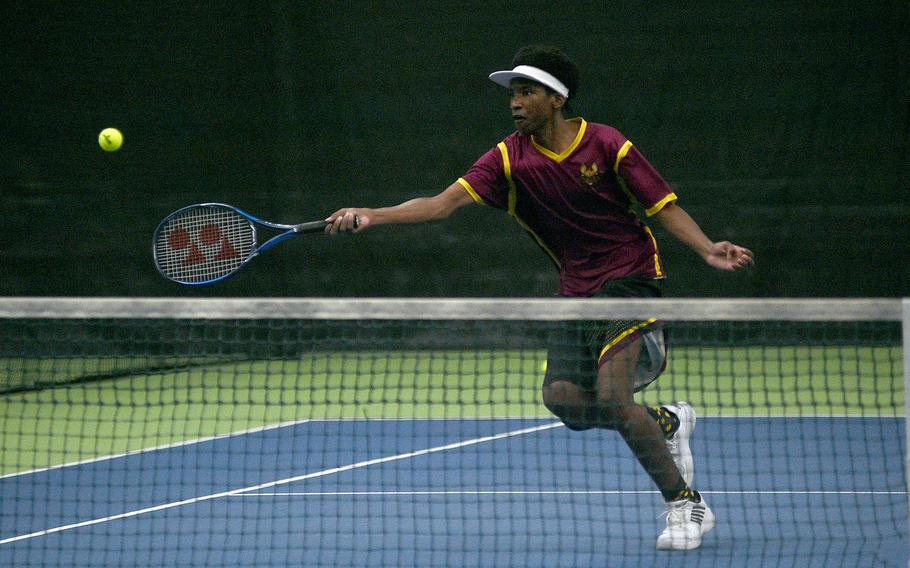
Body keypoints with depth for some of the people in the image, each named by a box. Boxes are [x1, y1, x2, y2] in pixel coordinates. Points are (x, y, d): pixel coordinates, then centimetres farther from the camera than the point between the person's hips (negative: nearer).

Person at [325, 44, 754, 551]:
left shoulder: (605, 145, -11)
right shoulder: (511, 158, -2)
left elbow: (664, 205, -6)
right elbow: (444, 203, -11)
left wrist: (708, 249, -22)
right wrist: (370, 217, -23)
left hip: (631, 278, -5)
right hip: (577, 291, 5)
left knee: (612, 398, -22)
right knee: (564, 398, -9)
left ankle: (685, 504, -8)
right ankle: (667, 422, 19)